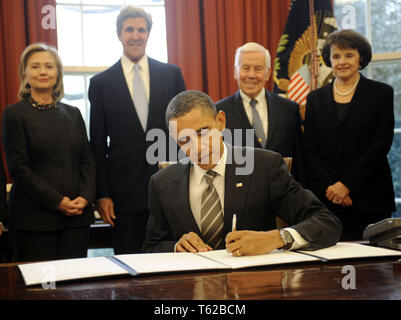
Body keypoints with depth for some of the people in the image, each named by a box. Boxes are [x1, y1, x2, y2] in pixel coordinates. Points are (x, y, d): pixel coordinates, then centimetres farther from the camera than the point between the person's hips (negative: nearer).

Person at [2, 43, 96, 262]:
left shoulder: (73, 114, 14)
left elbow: (87, 161, 12)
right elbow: (18, 167, -7)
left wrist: (85, 197, -5)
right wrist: (57, 201, -13)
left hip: (77, 215, 4)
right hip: (34, 219, -4)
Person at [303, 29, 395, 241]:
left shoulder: (380, 93, 5)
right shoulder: (316, 98, 12)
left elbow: (381, 144, -4)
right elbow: (310, 149, 8)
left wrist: (347, 184, -11)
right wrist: (328, 187, -8)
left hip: (370, 198, -2)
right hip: (327, 199, 2)